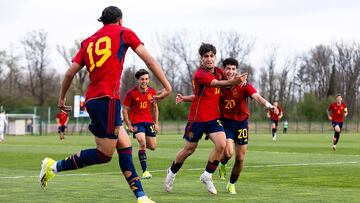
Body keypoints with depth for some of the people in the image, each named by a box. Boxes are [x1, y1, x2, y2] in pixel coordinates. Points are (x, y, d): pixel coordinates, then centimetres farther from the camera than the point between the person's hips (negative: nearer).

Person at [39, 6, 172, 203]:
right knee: (105, 153, -2)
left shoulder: (88, 42, 20)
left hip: (92, 100, 7)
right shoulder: (124, 33, 9)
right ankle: (55, 166, -1)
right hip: (107, 98, -7)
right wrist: (167, 86, 4)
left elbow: (70, 72, 14)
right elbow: (149, 60, 3)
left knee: (125, 146, 7)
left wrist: (61, 98, 25)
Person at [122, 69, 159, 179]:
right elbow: (125, 110, -4)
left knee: (153, 147, 5)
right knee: (142, 143, -21)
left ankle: (143, 146, 43)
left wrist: (156, 123, 12)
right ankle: (145, 171, -14)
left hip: (149, 121, 5)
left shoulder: (152, 92, 2)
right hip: (136, 122, -5)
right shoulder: (131, 93, -10)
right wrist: (129, 125, -9)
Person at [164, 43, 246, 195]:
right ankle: (172, 172, 34)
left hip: (214, 117, 5)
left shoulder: (218, 72, 4)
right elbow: (217, 84, -37)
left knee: (221, 144, -16)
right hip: (197, 118, -5)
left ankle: (207, 176, 0)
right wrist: (233, 82, -58)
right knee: (189, 150, 8)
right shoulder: (200, 74, -19)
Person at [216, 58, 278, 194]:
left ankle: (231, 184, 28)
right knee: (228, 152, -22)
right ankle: (222, 165, 16)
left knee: (240, 158, 3)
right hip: (226, 122, 0)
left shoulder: (244, 86, -12)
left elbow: (256, 96, -29)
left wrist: (268, 105, -47)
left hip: (241, 123, 0)